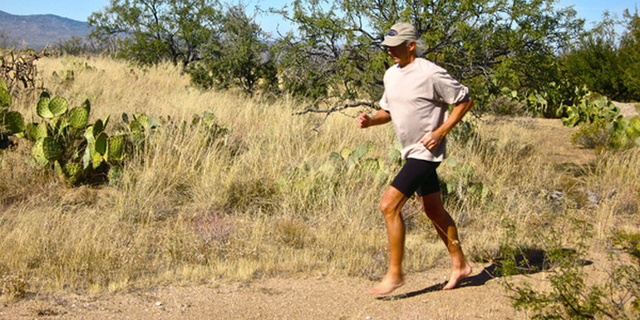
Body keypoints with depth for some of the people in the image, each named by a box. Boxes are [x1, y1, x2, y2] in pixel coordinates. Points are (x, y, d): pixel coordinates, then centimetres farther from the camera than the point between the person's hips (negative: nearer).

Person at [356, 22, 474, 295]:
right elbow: (388, 111, 19)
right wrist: (370, 121, -2)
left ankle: (395, 273, -6)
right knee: (434, 211, 17)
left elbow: (465, 100, -10)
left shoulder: (431, 74, -17)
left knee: (389, 205, -15)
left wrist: (440, 132, -17)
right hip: (410, 152, 9)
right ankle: (459, 265, 31)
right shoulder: (391, 74, 8)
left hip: (426, 152, -9)